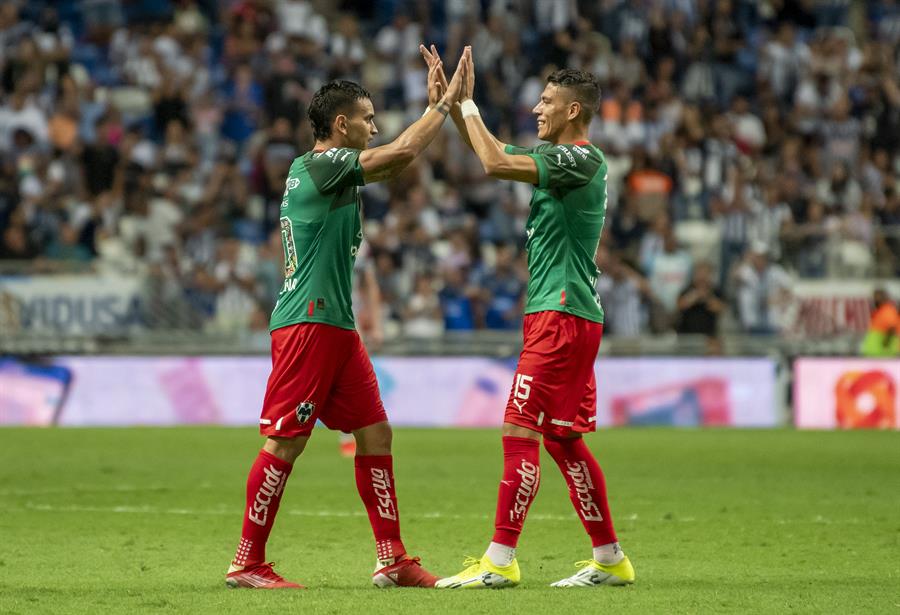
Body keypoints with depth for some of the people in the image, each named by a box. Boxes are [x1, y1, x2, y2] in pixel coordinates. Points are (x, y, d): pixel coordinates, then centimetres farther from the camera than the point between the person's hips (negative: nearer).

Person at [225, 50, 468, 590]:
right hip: (307, 323, -10)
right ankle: (247, 563, -4)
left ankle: (392, 560, 9)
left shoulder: (337, 173, 17)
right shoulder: (318, 166, -11)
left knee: (375, 432, 7)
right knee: (287, 440, -8)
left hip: (337, 326, 10)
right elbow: (401, 154, -15)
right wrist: (447, 102, -5)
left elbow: (397, 160, 28)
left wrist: (438, 104, 21)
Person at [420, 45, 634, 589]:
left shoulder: (582, 160, -14)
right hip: (565, 317, 10)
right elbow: (493, 152, 28)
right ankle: (610, 559, 15)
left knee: (520, 432, -10)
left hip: (562, 316, -10)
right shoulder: (553, 156, 15)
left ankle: (500, 561, -11)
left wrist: (467, 104, -10)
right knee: (562, 440, 11)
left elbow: (496, 164, -22)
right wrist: (452, 100, 16)